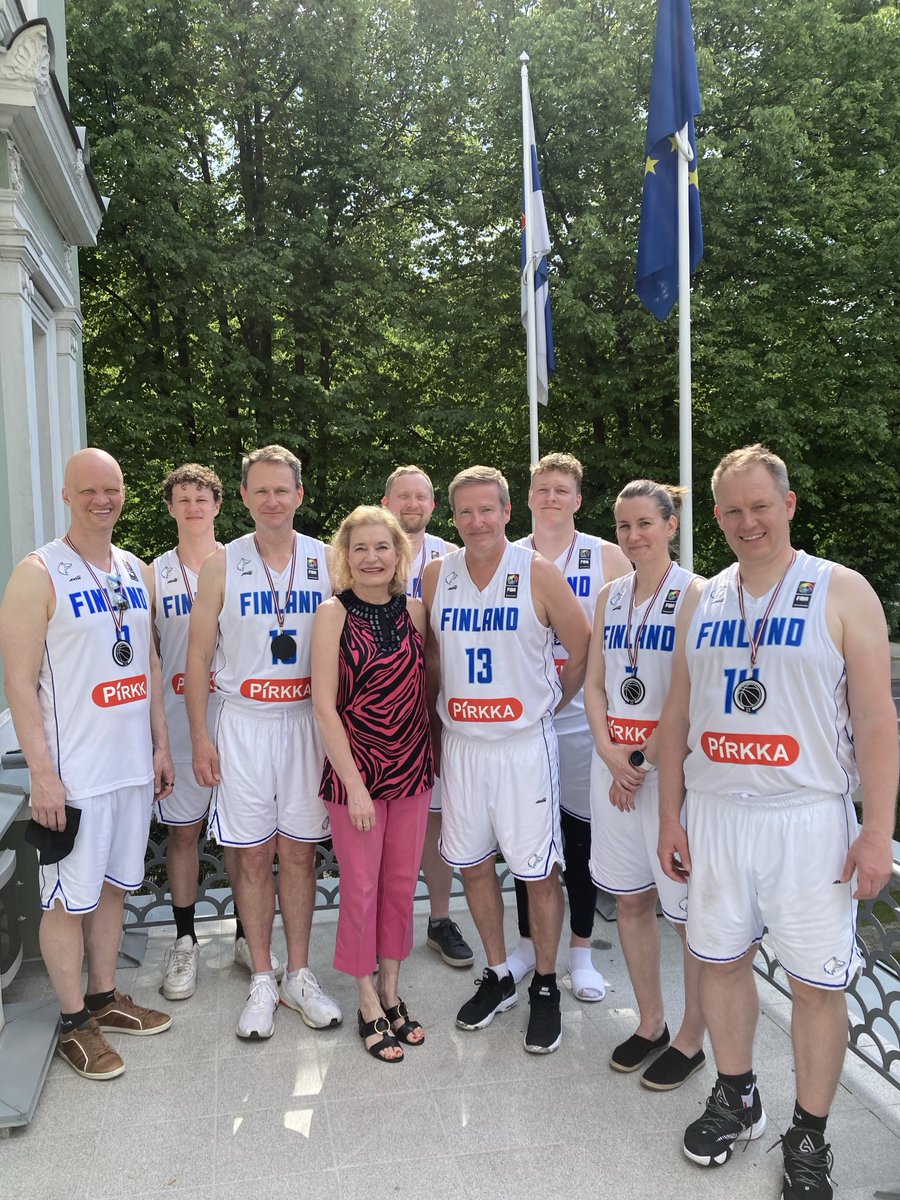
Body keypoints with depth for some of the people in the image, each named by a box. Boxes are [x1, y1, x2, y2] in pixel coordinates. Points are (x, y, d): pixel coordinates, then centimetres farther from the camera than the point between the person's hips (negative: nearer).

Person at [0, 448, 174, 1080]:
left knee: (113, 885, 17)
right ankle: (74, 1022, 22)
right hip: (74, 773, -6)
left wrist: (161, 744, 12)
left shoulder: (137, 571, 9)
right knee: (69, 899, 5)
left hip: (133, 765, 6)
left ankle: (104, 997, 33)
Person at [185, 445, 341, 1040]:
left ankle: (299, 975, 24)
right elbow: (198, 656, 2)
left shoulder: (327, 562, 2)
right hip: (243, 724, -1)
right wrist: (200, 737, -3)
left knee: (299, 852, 9)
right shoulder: (222, 566, -1)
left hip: (308, 722, 1)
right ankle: (262, 981, 21)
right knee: (252, 855, 6)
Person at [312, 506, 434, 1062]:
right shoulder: (334, 614, -10)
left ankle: (392, 991, 33)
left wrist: (429, 758, 4)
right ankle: (369, 1004, 27)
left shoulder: (415, 610, 2)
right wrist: (354, 785, -14)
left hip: (412, 768, 4)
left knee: (402, 884, 14)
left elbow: (424, 687, 10)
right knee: (362, 887, 7)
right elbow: (324, 704, -12)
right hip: (355, 769, -4)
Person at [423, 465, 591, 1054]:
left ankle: (546, 986, 26)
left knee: (538, 870, 4)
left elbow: (584, 647, -1)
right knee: (472, 863, 13)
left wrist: (550, 703, 5)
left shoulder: (538, 573, -10)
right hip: (460, 742, 4)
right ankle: (498, 976, 34)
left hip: (524, 743, -4)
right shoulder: (437, 575, 2)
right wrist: (442, 710, 11)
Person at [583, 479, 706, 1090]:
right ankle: (651, 1022, 32)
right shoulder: (610, 596, 10)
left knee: (691, 908, 4)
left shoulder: (695, 594, -8)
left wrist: (648, 757, -13)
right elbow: (593, 683, 10)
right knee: (630, 898, 14)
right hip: (613, 761, 6)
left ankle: (691, 1039, 23)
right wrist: (609, 752, -4)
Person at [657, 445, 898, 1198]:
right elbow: (677, 717, 10)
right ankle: (736, 1100, 36)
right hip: (714, 812, 4)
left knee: (817, 982, 6)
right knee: (722, 959, 14)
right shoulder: (701, 602, 7)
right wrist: (669, 816, 7)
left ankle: (810, 1138, 26)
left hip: (808, 818, -4)